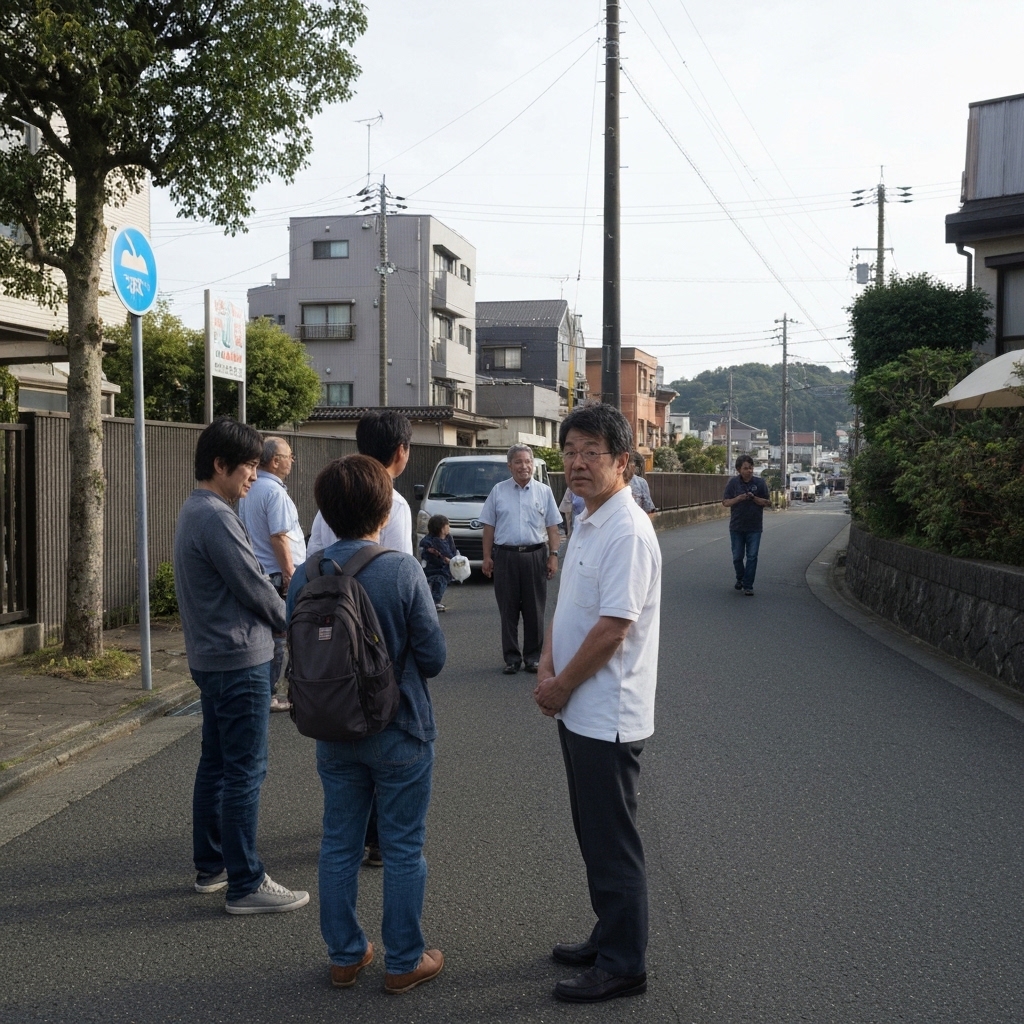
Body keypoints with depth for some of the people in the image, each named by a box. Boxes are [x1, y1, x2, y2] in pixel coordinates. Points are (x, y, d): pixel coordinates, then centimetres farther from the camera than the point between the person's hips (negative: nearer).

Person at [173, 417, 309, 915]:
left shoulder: (194, 511, 12)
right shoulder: (216, 518, -20)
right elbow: (253, 586, -16)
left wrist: (273, 621, 9)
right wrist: (292, 624, 1)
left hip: (210, 657, 10)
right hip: (238, 659, -10)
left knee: (216, 763, 17)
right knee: (244, 772, -4)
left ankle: (210, 866, 27)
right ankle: (245, 884, 2)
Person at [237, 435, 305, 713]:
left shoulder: (250, 490, 12)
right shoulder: (274, 492, -16)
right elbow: (278, 537, -21)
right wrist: (291, 574, -17)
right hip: (276, 575, -9)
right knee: (278, 637, -1)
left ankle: (266, 691, 22)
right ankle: (268, 695, 4)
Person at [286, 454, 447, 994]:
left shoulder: (305, 575, -7)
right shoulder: (403, 570, -18)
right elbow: (432, 656, -13)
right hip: (400, 732, -3)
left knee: (339, 845, 16)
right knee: (403, 849, 10)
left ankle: (345, 955, 29)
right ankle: (404, 961, 22)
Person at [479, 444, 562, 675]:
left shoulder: (544, 491, 7)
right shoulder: (498, 491, 6)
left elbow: (552, 527, 6)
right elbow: (489, 526, 7)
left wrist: (553, 556, -2)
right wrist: (487, 557, 1)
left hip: (535, 555, 0)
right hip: (505, 556, 0)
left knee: (534, 611, 4)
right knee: (508, 611, 3)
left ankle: (533, 656, 13)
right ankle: (511, 658, 10)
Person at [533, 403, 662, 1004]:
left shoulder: (627, 531, -20)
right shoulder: (586, 522, 10)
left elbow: (612, 627, -24)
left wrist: (561, 687, -12)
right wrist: (547, 670, 0)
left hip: (608, 717, -9)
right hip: (579, 712, 9)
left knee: (614, 845, 3)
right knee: (594, 838, 20)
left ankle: (623, 966, 17)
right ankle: (609, 939, 35)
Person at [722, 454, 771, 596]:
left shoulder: (759, 482, -3)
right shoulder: (733, 482, -3)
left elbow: (768, 502, 1)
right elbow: (725, 502, -2)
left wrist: (754, 498, -16)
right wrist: (739, 498, -19)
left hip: (754, 527, -1)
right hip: (737, 527, 1)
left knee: (752, 557, -3)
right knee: (737, 556, 9)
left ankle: (748, 586, 3)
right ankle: (740, 578, 34)